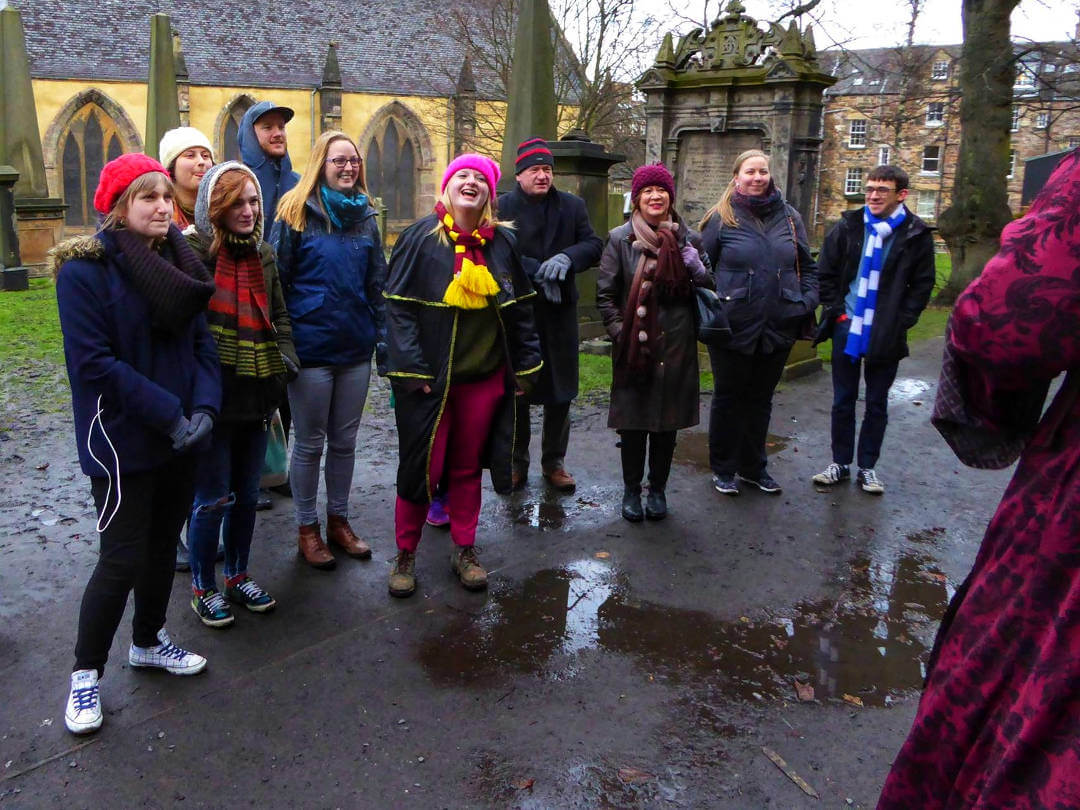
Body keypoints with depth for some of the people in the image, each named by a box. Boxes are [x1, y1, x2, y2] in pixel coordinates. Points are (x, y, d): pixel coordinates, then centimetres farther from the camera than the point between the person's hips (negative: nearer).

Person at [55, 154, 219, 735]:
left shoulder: (178, 265, 6)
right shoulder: (85, 270, -13)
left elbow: (201, 343, 5)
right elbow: (93, 361, -19)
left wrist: (204, 407, -12)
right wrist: (171, 414, -21)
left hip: (178, 436, 7)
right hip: (122, 441, -6)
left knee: (163, 545, 18)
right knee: (122, 560, -2)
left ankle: (149, 642, 39)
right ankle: (86, 672, 19)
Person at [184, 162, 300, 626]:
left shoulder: (262, 254, 11)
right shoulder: (192, 252, -10)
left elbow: (278, 315, 19)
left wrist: (285, 359, 6)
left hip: (256, 396, 6)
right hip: (211, 398, -6)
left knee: (246, 494, 17)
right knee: (213, 498, 5)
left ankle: (237, 576, 35)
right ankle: (203, 588, 24)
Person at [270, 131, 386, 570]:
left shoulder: (365, 216, 9)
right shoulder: (296, 213, -5)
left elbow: (377, 283, 13)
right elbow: (277, 279, -5)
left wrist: (382, 337, 9)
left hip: (355, 348, 4)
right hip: (310, 348, -4)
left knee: (344, 440, 14)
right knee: (310, 444, 7)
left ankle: (339, 520, 29)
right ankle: (307, 529, 23)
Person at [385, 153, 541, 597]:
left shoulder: (502, 243, 6)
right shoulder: (420, 237, -5)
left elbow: (520, 309, 10)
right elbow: (399, 306, -8)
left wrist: (525, 367, 8)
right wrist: (411, 370, -14)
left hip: (485, 377, 3)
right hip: (431, 378, -3)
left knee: (468, 467, 13)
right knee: (422, 467, 3)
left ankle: (464, 550, 27)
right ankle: (405, 555, 20)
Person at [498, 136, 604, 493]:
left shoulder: (573, 206, 9)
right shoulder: (502, 206, -2)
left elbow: (594, 245, 3)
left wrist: (567, 257, -16)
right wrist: (538, 272, -21)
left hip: (560, 312, 3)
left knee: (560, 393, 8)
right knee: (515, 391, 7)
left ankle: (554, 462, 24)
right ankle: (516, 463, 21)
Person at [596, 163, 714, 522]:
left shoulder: (687, 237, 7)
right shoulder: (620, 239, 1)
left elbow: (707, 288, 11)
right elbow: (605, 293, 3)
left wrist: (697, 269, -9)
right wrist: (619, 330, -6)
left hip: (675, 345, 2)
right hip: (634, 345, -2)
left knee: (667, 420, 9)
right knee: (632, 420, 5)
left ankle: (657, 489, 25)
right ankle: (631, 490, 22)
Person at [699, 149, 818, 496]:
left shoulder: (789, 217, 7)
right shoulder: (722, 218, -4)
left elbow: (807, 266, 15)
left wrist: (808, 300, 1)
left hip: (778, 327, 4)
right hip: (733, 327, -4)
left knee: (761, 398, 15)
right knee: (728, 398, 8)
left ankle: (753, 466, 30)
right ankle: (723, 469, 23)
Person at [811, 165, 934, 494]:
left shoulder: (916, 235, -4)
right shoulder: (847, 227, -1)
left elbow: (922, 285, 1)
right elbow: (825, 273, 4)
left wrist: (899, 322, -7)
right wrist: (837, 312, -3)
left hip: (886, 336, -1)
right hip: (847, 329, 1)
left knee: (877, 404, 9)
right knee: (843, 401, 9)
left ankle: (867, 467, 21)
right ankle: (840, 463, 21)